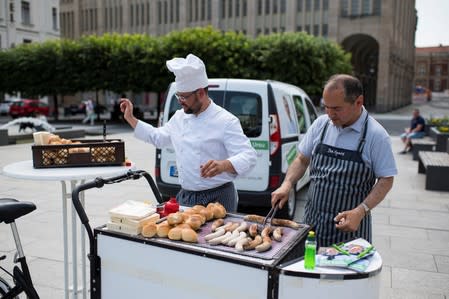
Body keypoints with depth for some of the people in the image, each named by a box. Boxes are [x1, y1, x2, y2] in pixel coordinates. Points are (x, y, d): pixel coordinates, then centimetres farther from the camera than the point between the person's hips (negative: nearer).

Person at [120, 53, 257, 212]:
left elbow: (248, 156, -22)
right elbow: (158, 137, 25)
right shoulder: (180, 117, 8)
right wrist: (130, 118, 22)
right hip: (185, 196, 6)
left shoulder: (226, 121, -14)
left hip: (217, 199, -6)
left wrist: (223, 165, -42)